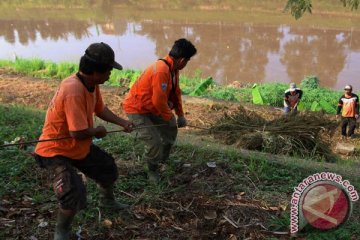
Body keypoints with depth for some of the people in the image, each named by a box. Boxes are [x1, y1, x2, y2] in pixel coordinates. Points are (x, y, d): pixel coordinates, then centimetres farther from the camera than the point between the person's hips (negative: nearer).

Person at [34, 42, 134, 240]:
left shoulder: (93, 84, -7)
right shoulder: (73, 91, -37)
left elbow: (100, 109, 10)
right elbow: (78, 132, -37)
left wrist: (123, 123, 0)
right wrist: (98, 131, -17)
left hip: (81, 147, 10)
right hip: (56, 151, -9)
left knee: (108, 168, 22)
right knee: (74, 195, -22)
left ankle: (107, 200, 54)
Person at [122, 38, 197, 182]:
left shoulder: (173, 68, -1)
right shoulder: (161, 70, -32)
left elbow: (176, 92, 9)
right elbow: (159, 101, -30)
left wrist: (180, 115, 6)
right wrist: (170, 118, -15)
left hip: (152, 107, 10)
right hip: (137, 109, -10)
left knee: (171, 129, 19)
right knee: (154, 142, -14)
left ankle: (163, 160, 37)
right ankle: (153, 171, 13)